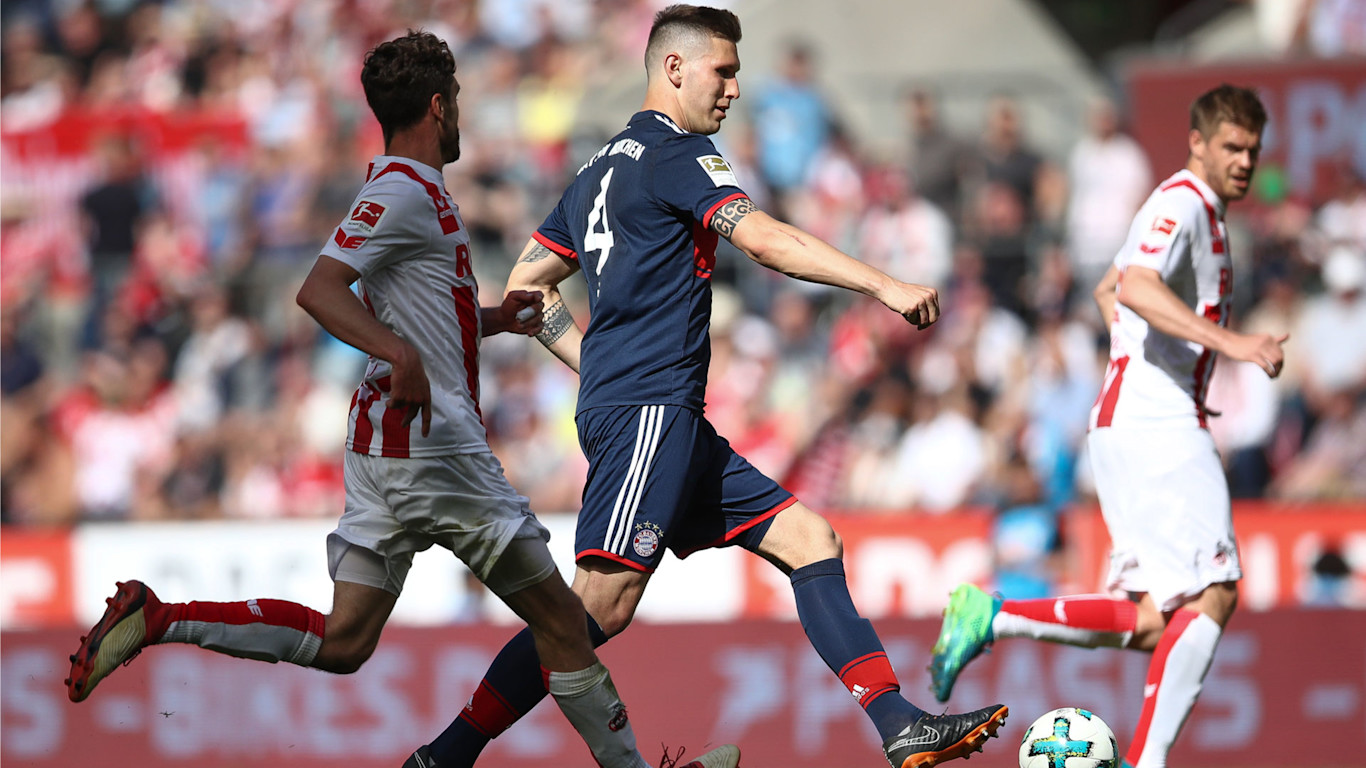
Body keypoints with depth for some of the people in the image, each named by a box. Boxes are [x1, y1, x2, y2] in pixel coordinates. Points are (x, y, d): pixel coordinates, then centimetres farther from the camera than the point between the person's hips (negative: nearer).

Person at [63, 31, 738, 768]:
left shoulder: (406, 190, 19)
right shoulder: (404, 191, -11)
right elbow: (318, 290, -23)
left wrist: (491, 320, 23)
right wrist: (402, 353, -35)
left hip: (385, 441, 10)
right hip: (431, 443, -10)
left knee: (342, 642, 5)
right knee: (558, 617, -1)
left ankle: (155, 620, -2)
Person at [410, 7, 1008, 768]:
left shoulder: (604, 166, 21)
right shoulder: (675, 155, -7)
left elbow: (526, 287, 23)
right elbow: (763, 239, -21)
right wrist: (883, 285, -24)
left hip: (668, 419, 11)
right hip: (648, 411, -11)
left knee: (808, 538, 6)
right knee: (604, 604, -16)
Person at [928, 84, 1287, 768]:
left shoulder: (1202, 211, 22)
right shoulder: (1181, 204, -9)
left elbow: (1107, 290, 35)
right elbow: (1137, 287, -28)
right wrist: (1228, 342, -34)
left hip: (1131, 423, 10)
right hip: (1155, 424, -10)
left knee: (1151, 625, 4)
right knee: (1211, 594, -14)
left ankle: (989, 617, 5)